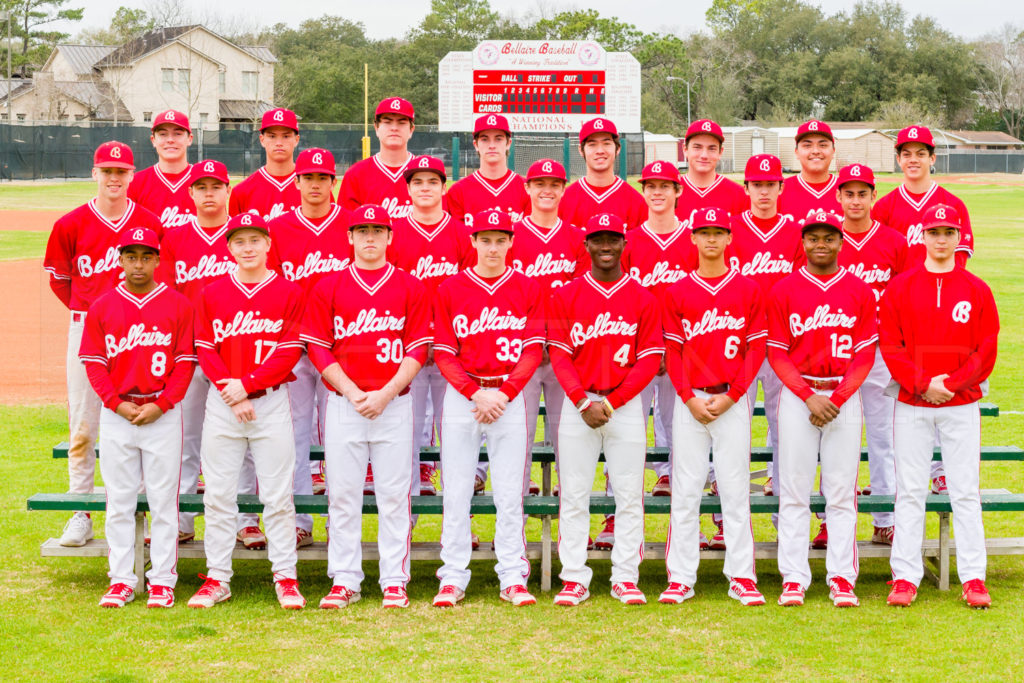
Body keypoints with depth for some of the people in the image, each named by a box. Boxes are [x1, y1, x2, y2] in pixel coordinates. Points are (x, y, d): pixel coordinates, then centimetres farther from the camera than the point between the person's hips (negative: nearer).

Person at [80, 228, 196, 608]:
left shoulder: (178, 306, 2)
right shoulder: (102, 308, 6)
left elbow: (185, 362, -1)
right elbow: (94, 363, 4)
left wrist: (160, 405, -11)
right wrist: (118, 404, -8)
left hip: (163, 415, -1)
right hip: (116, 415, 2)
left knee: (163, 500, 0)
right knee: (118, 501, 4)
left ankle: (162, 581, 6)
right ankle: (121, 580, 11)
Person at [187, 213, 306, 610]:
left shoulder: (289, 293, 2)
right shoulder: (212, 294, 7)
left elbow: (290, 353, -5)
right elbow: (206, 351, 3)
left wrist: (247, 384, -13)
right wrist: (231, 393, -10)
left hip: (271, 400, -2)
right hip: (222, 401, 2)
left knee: (277, 493, -1)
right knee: (219, 492, 3)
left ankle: (285, 576, 7)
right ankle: (217, 578, 10)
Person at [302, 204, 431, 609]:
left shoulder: (410, 287, 5)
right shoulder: (328, 287, 7)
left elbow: (418, 349, 1)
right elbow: (318, 347, 3)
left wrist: (385, 393, -10)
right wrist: (352, 392, -8)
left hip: (395, 404, -1)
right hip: (343, 403, 1)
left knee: (394, 494, 0)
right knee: (342, 495, 2)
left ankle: (395, 581, 6)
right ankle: (344, 581, 9)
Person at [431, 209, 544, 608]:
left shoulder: (527, 289, 5)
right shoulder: (449, 290, 4)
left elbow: (533, 350, 0)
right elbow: (443, 353, 0)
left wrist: (503, 394, -11)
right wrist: (476, 394, -11)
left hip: (510, 397, 0)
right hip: (461, 395, 0)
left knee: (510, 492, 0)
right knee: (456, 490, 0)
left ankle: (513, 578, 6)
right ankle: (452, 578, 7)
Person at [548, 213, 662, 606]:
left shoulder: (643, 299, 4)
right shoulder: (566, 297, 5)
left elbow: (650, 360, -1)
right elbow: (559, 356, 1)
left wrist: (611, 402, -10)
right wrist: (584, 402, -12)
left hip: (626, 404, 0)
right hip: (577, 404, 0)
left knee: (629, 495, 0)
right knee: (573, 495, -1)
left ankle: (625, 579, 8)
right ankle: (574, 579, 5)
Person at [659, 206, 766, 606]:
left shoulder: (749, 290, 5)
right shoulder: (677, 292, 7)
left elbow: (756, 350, 2)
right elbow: (672, 352, 5)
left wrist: (730, 396, -8)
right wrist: (690, 399, -7)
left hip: (733, 400, -1)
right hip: (689, 400, 1)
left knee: (735, 489, 0)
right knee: (685, 489, 1)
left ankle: (742, 577, 5)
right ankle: (680, 578, 6)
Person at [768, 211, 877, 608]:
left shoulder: (860, 291, 4)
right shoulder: (784, 291, 2)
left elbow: (865, 354, 2)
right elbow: (777, 353, 0)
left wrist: (837, 398, -9)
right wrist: (809, 396, -12)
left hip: (845, 396, 1)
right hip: (796, 395, 0)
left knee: (842, 490, 1)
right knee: (794, 490, 0)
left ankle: (842, 579, 7)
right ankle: (793, 579, 4)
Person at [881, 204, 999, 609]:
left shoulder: (976, 290, 4)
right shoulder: (900, 288, 4)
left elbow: (987, 351, 0)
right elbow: (890, 346, -1)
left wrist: (950, 384, -10)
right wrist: (922, 383, -12)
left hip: (961, 405, 0)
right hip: (911, 405, 0)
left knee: (965, 492, 0)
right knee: (909, 492, 1)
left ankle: (973, 578, 5)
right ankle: (905, 577, 6)